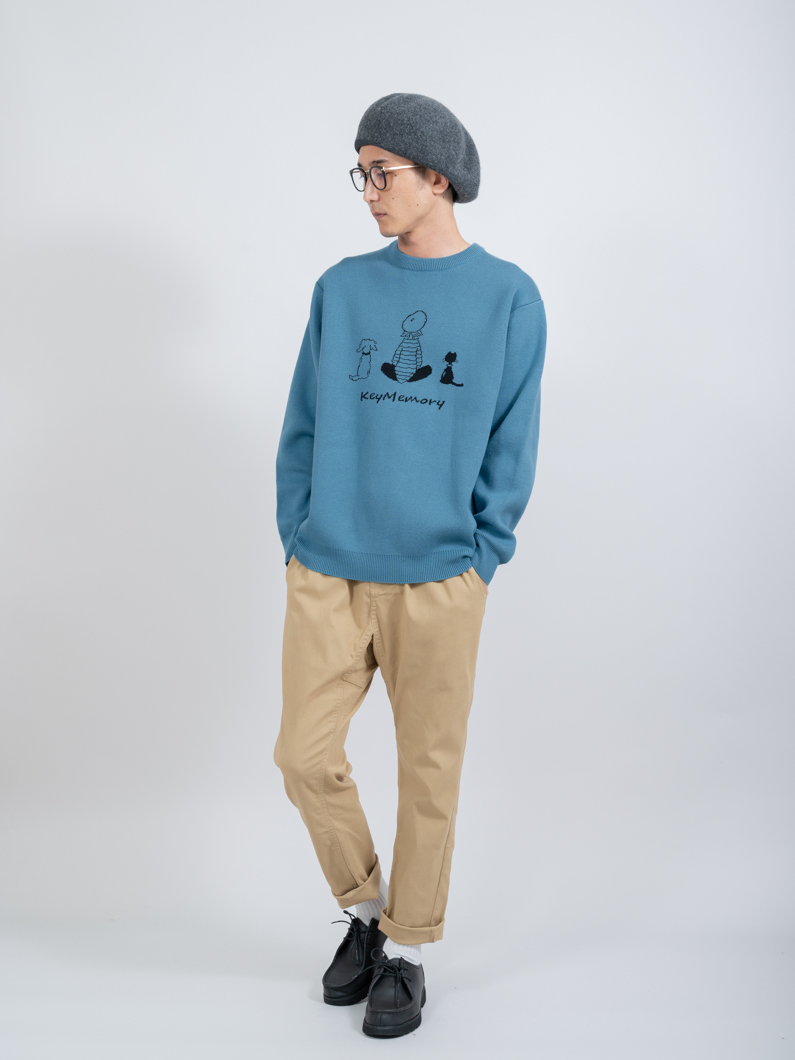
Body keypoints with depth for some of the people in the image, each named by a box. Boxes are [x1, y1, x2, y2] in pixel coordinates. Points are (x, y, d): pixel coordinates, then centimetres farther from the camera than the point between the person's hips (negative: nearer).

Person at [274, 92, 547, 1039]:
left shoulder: (508, 298, 1)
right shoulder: (341, 288, 7)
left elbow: (512, 446, 0)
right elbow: (302, 426, 9)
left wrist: (478, 559, -6)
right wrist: (298, 536, 1)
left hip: (438, 579, -2)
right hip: (326, 572, 3)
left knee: (428, 769, 7)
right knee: (306, 755, 3)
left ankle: (408, 949, 27)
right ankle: (363, 907, 30)